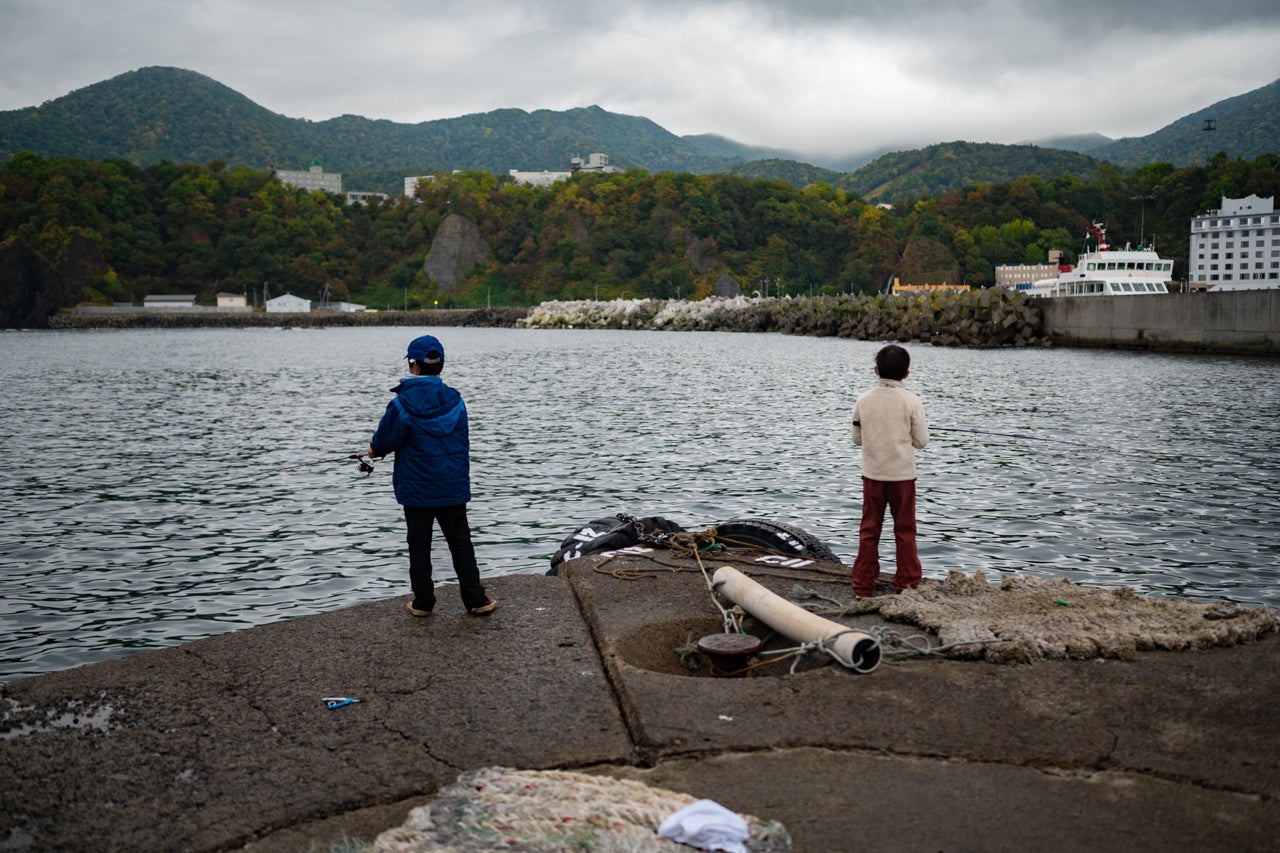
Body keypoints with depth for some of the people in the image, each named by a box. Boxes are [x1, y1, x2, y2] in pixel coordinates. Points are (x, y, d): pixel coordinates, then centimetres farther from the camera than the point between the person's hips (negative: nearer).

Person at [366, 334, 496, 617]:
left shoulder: (401, 405, -15)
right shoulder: (455, 400, -2)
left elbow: (385, 441, -8)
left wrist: (374, 448, 17)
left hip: (417, 489, -3)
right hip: (454, 487, 3)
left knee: (419, 546, 9)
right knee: (461, 543, 9)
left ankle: (423, 602, 16)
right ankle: (476, 600, 10)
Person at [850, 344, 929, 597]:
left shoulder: (863, 400, -3)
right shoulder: (912, 402, -10)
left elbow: (857, 438, 4)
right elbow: (921, 441, -5)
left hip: (872, 474, 2)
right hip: (902, 474, -2)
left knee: (869, 530, 10)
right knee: (905, 531, 10)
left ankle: (863, 586, 13)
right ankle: (907, 584, 14)